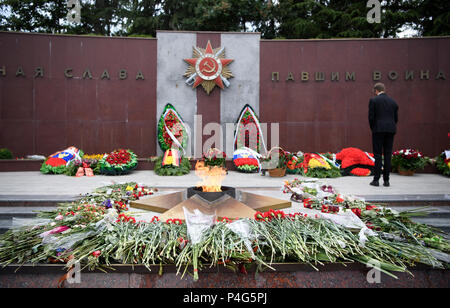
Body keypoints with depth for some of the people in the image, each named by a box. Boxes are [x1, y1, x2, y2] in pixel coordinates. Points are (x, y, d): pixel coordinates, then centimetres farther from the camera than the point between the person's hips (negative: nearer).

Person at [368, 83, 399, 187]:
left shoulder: (373, 100, -2)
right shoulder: (393, 102, 13)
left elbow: (371, 117, -6)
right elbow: (396, 119, 12)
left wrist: (373, 129, 8)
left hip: (378, 130, -4)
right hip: (391, 131, 4)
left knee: (378, 155, -1)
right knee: (388, 155, 6)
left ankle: (376, 180, -1)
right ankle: (386, 180, 8)